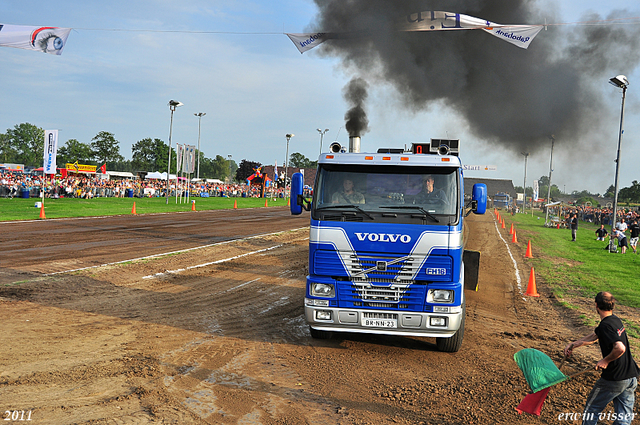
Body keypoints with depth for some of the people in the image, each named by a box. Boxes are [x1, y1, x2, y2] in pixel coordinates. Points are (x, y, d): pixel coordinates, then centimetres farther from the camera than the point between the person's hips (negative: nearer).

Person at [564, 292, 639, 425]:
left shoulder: (606, 325, -19)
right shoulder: (615, 320, 9)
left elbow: (620, 348, -32)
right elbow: (594, 336, 22)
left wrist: (605, 361, -18)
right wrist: (574, 344, 25)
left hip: (614, 379, -8)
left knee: (592, 408, 13)